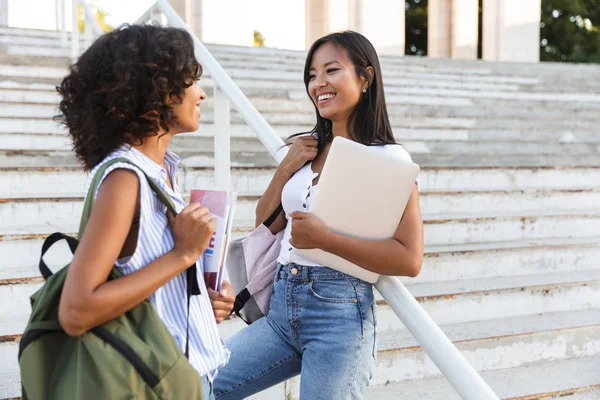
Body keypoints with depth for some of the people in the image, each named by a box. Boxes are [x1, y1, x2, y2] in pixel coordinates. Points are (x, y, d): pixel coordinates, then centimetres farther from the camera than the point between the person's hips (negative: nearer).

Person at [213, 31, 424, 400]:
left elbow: (410, 259, -15)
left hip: (340, 313, -6)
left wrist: (325, 238, -21)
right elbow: (265, 227, 15)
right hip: (282, 305, 6)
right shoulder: (305, 151, 10)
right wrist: (285, 169, 0)